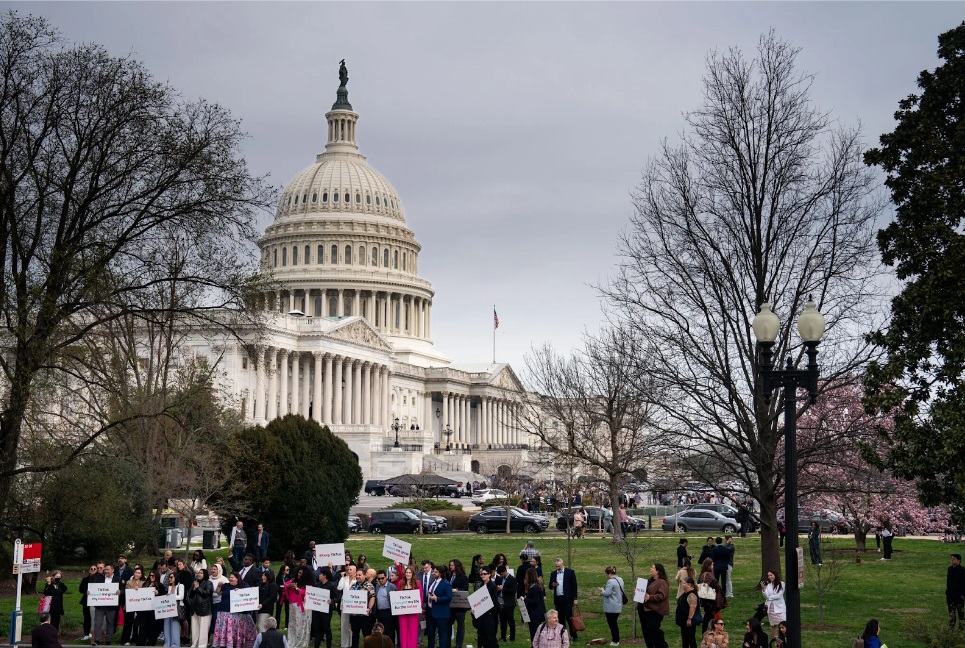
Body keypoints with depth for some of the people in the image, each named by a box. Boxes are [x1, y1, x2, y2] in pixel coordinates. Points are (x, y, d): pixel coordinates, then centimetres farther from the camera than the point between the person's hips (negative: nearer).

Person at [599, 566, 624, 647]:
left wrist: (602, 590, -2)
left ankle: (615, 641, 4)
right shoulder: (620, 580, 9)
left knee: (612, 624, 1)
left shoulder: (610, 582, -21)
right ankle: (617, 640, 21)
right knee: (615, 623, 17)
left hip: (611, 608, -9)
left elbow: (607, 593, -23)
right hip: (618, 606, 9)